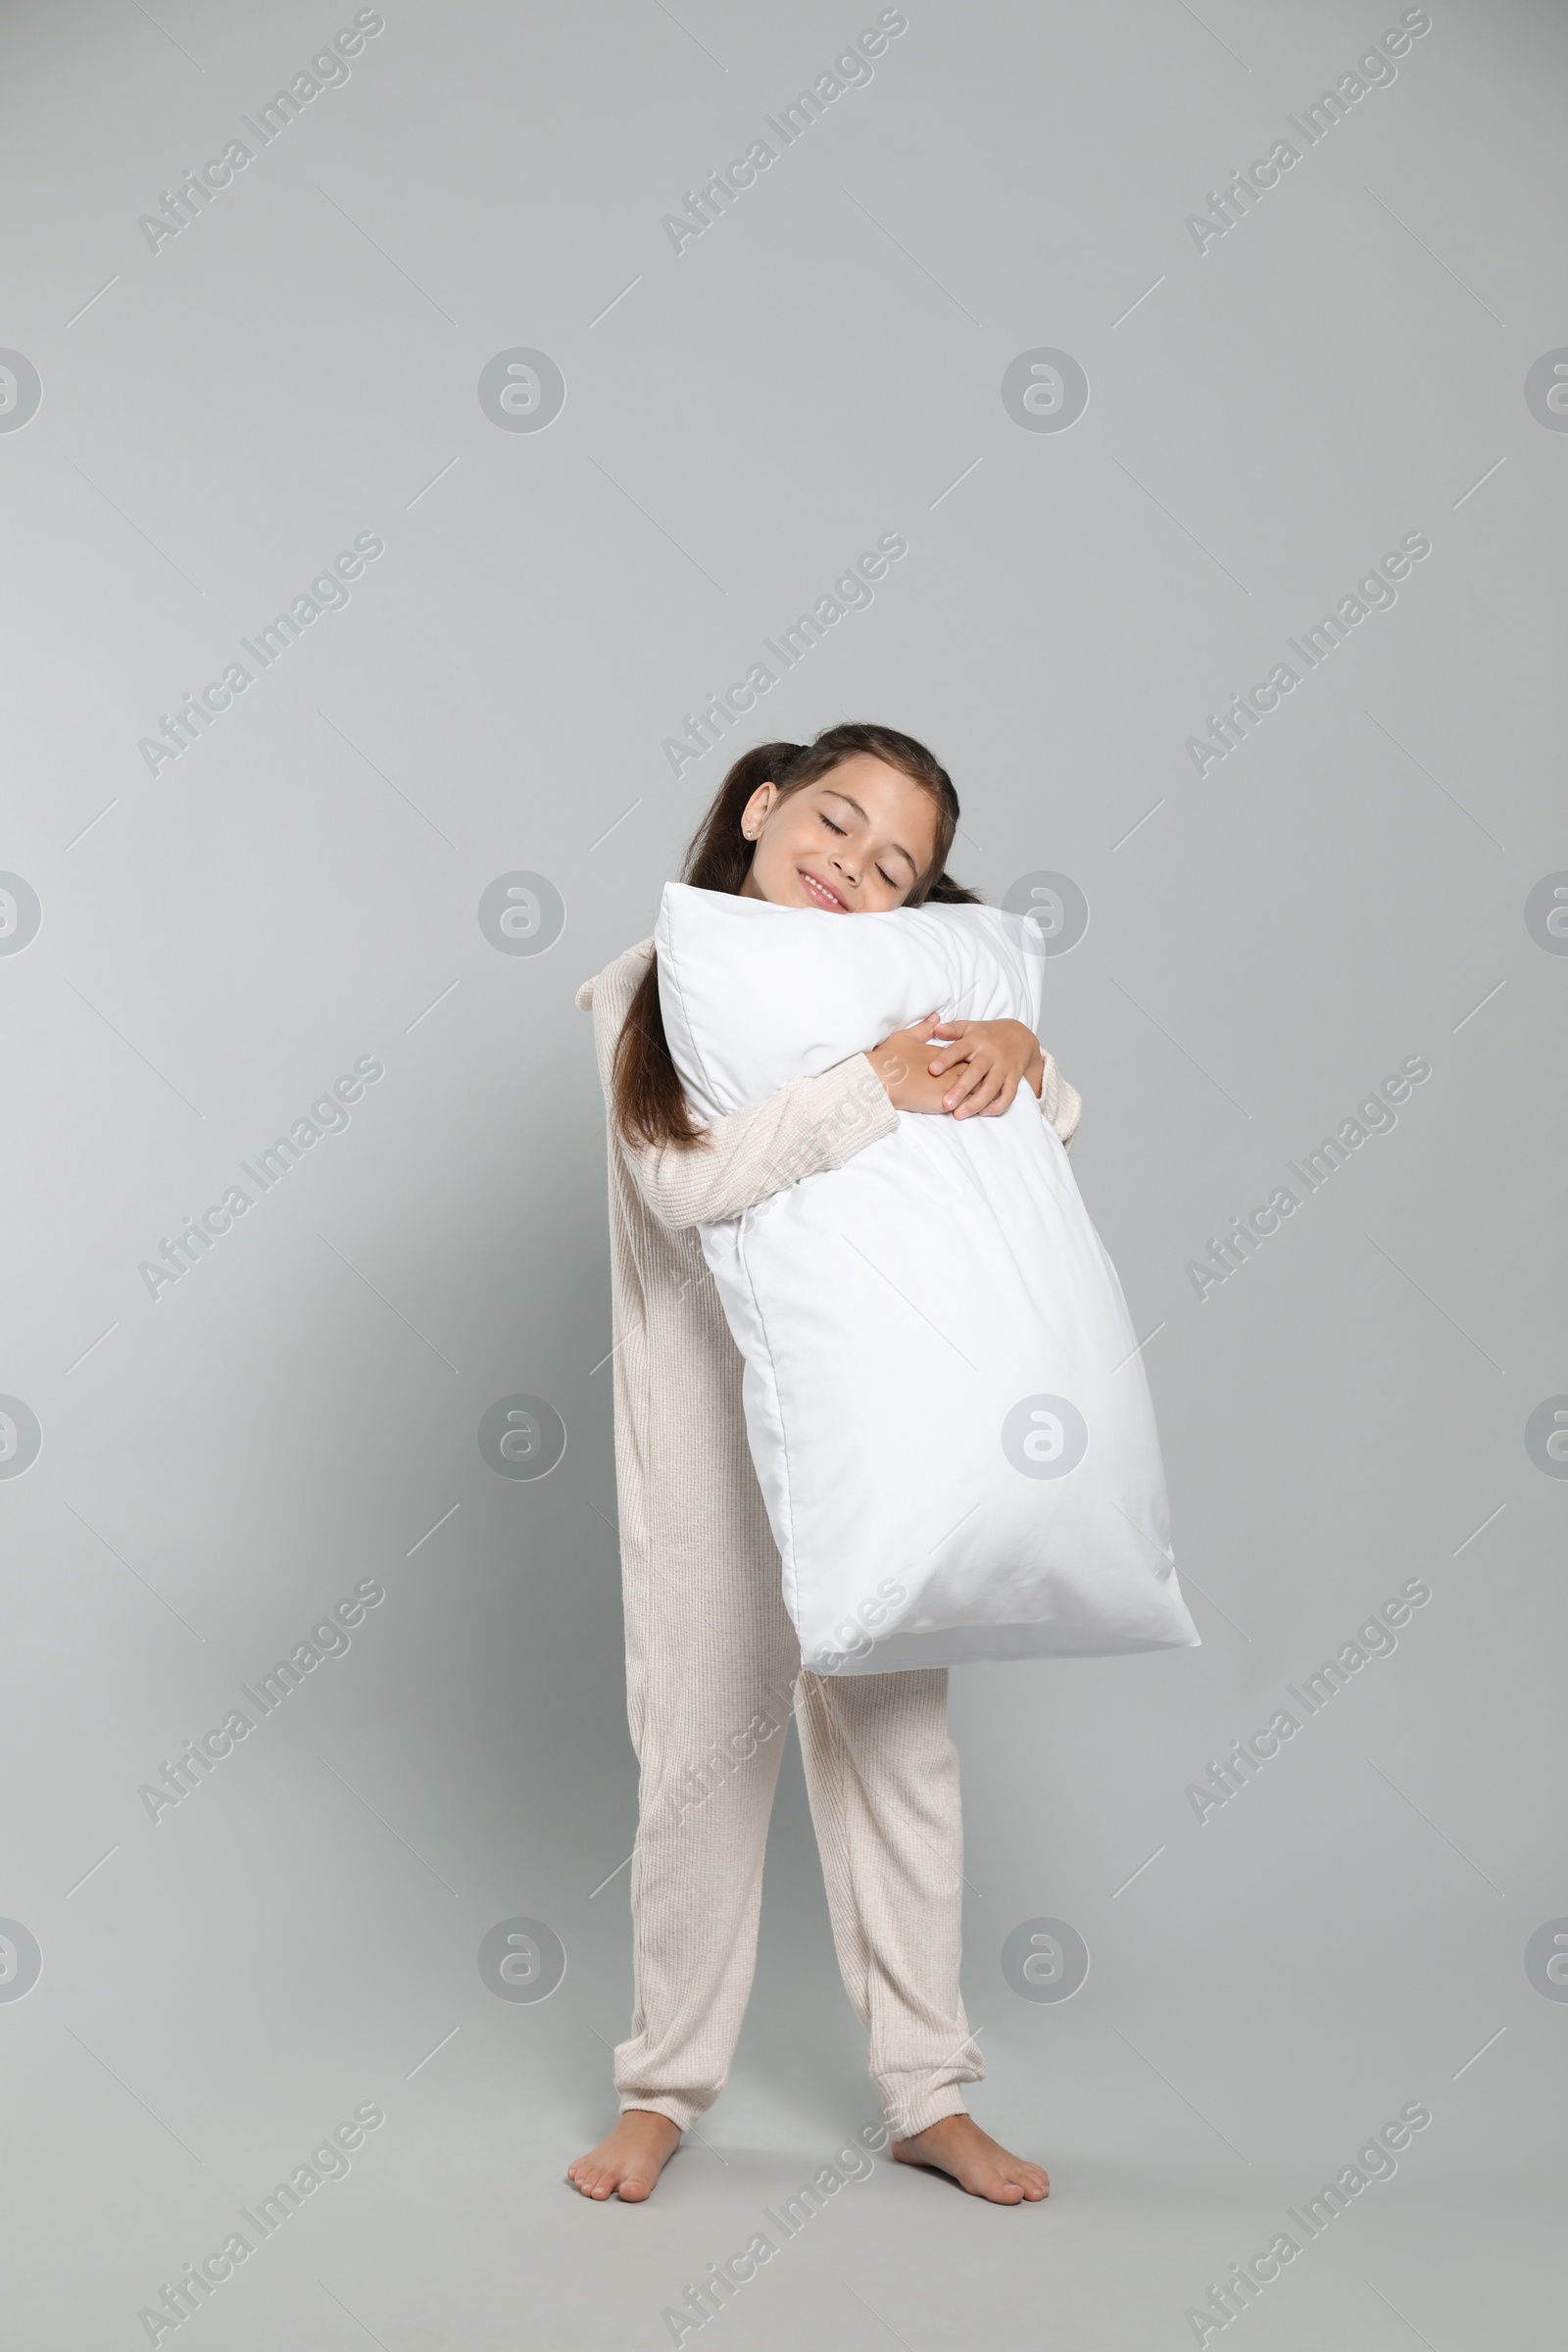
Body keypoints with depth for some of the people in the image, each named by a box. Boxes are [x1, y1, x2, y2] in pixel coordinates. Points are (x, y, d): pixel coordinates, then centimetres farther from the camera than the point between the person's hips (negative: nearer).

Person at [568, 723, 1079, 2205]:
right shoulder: (647, 989, -8)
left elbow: (1055, 1126, 3)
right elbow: (684, 1181, -24)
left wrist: (1019, 1057, -18)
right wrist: (872, 1086, -31)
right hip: (704, 1427, -2)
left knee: (895, 1738, 8)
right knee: (702, 1748, 5)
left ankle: (928, 2098, 21)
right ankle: (666, 2085, 24)